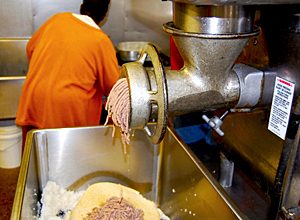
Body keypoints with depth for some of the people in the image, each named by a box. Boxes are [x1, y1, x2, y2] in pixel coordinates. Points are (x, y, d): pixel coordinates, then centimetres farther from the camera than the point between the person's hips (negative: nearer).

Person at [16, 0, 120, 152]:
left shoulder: (57, 19, 3)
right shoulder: (101, 41, -9)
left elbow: (30, 48, 17)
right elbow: (113, 87, -4)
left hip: (33, 101, 4)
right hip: (68, 111, -4)